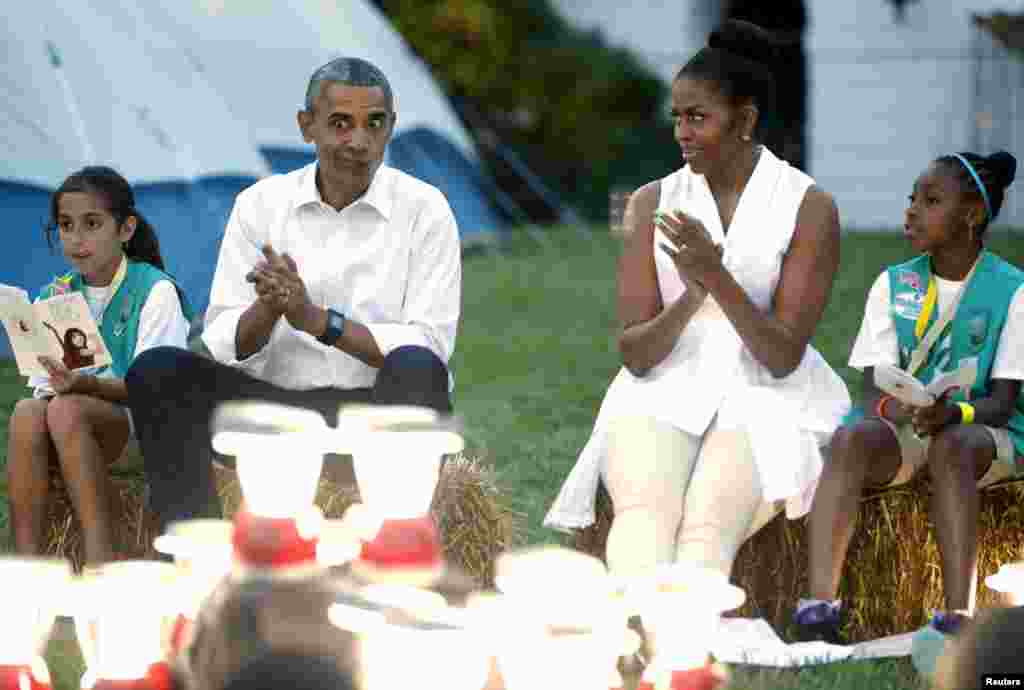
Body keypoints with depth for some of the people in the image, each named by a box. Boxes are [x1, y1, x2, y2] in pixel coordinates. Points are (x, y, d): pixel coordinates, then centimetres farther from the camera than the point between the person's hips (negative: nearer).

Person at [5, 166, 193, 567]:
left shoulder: (154, 290, -3)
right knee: (26, 413, -30)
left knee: (66, 410, -34)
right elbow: (45, 386, 11)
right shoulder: (54, 297, 13)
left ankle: (101, 562, -36)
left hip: (147, 430, -4)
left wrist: (87, 385, -28)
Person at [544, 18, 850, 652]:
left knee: (708, 525, -33)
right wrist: (692, 294, -20)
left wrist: (718, 277, -24)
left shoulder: (811, 209, -3)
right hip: (666, 392, 2)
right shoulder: (653, 203, 5)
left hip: (764, 395, -2)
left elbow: (784, 357, -10)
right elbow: (636, 354, -1)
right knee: (645, 509, -32)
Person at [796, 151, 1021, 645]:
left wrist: (953, 412, -30)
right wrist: (889, 407, -25)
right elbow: (873, 386, 0)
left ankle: (957, 617, -47)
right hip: (899, 428, 2)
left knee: (951, 446, -38)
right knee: (853, 437, -32)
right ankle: (819, 602, -47)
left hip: (981, 430, -2)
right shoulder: (893, 284, 7)